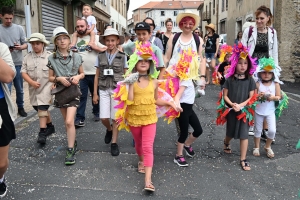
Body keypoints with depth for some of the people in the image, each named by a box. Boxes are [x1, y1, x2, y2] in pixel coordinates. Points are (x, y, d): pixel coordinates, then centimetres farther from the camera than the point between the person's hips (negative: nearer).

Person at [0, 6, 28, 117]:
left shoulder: (19, 28, 4)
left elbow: (25, 44, 6)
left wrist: (20, 47, -15)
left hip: (18, 63, 2)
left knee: (19, 88, 13)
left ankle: (20, 107, 28)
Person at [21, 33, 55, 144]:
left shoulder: (50, 56, -5)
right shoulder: (27, 57, 5)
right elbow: (23, 72, 2)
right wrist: (32, 82, -12)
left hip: (46, 86, -5)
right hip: (34, 88, 5)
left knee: (42, 108, -13)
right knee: (37, 108, 15)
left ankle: (42, 132, -10)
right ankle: (50, 126, 32)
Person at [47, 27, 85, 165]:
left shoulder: (76, 57, -1)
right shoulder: (52, 58, -1)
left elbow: (82, 73, 9)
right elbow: (50, 78, 5)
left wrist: (78, 77, -12)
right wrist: (59, 78, -15)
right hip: (60, 92, 2)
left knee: (69, 121, -13)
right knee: (67, 122, 14)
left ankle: (70, 150, -3)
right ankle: (73, 142, 35)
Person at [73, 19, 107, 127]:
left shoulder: (95, 38, 3)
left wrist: (95, 47, -12)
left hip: (94, 73, 0)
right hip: (80, 73, 0)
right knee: (81, 96, -3)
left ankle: (96, 113, 35)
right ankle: (80, 119, 0)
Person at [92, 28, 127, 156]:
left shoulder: (122, 56, -1)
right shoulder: (100, 56, 4)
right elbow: (97, 76, 7)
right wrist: (95, 93, 5)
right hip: (104, 90, 2)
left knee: (115, 118, 3)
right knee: (103, 118, -2)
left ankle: (114, 143, 18)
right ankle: (109, 130, 32)